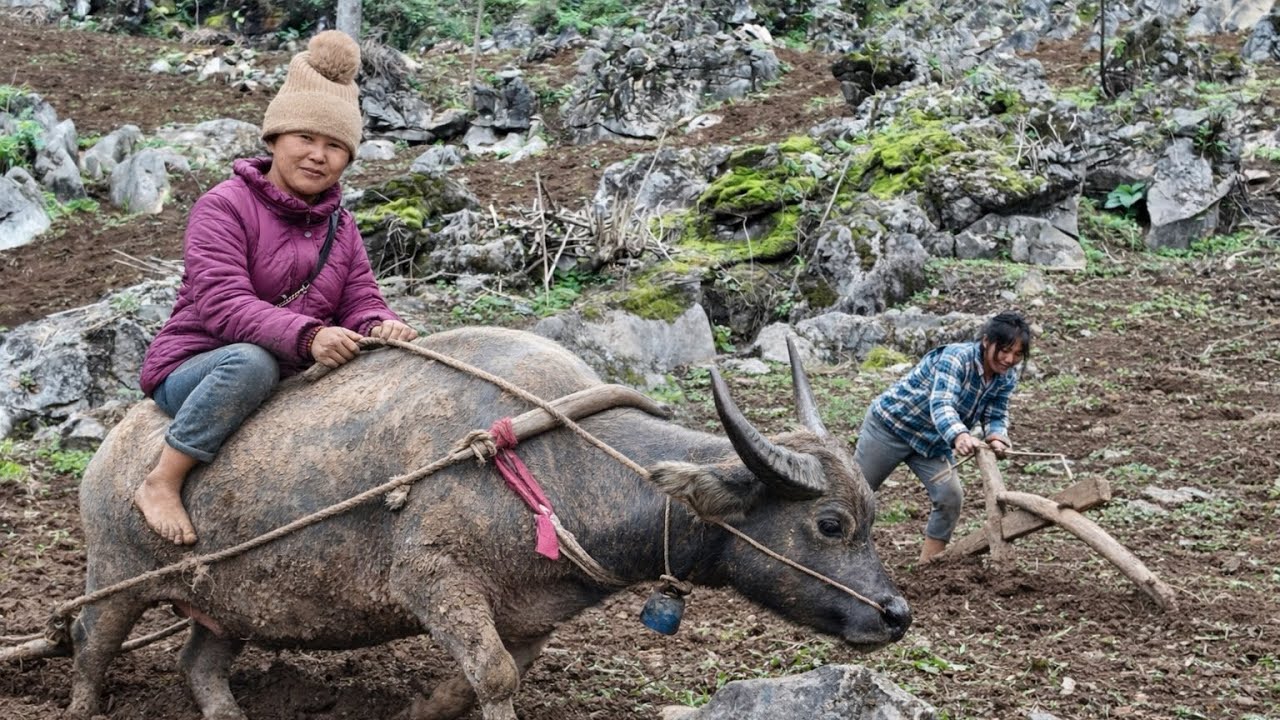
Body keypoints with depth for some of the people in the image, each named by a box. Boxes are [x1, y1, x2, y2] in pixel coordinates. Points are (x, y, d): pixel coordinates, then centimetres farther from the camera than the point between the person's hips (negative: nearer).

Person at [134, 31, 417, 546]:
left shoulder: (338, 224, 9)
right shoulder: (224, 206, -12)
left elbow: (361, 302, 4)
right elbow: (223, 303, -25)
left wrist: (382, 327, -23)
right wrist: (308, 334, -41)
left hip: (291, 379, 5)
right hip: (193, 370, -5)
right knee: (252, 360, -40)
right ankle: (161, 485, -28)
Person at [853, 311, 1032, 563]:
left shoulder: (1007, 377, -9)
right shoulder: (955, 358, -30)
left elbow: (996, 416, -8)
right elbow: (941, 405, -43)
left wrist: (996, 437, -33)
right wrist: (959, 436, -64)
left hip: (933, 441, 6)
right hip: (892, 422, -6)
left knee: (951, 497, -11)